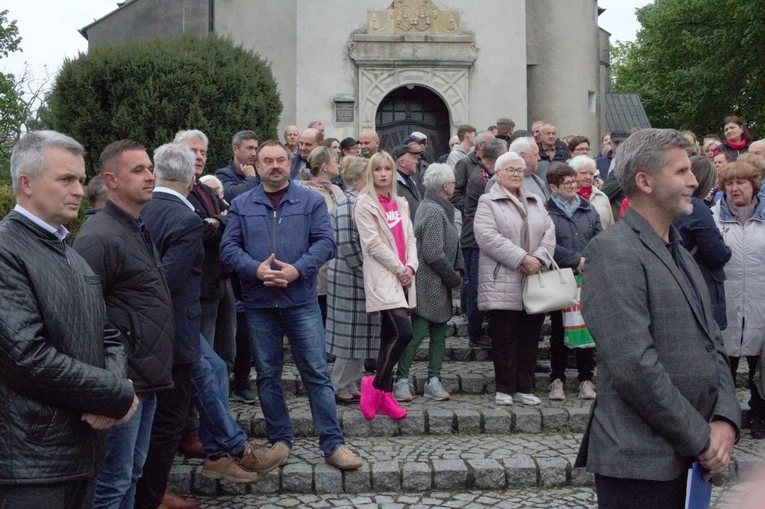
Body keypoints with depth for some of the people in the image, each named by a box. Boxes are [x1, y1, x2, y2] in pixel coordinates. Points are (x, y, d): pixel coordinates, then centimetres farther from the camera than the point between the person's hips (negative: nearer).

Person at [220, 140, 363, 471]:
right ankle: (280, 441, 20)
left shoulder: (311, 201, 4)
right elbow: (229, 247, 1)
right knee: (267, 374, 9)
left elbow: (325, 242, -4)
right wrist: (256, 270, -17)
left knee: (317, 372, -1)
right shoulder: (241, 205, 8)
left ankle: (333, 444, 5)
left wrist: (297, 270, -17)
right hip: (258, 302, 2)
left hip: (301, 300, -2)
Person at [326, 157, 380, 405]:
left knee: (359, 333, 14)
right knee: (352, 332, -2)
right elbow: (348, 245, -23)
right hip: (351, 277, -10)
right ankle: (341, 388, 8)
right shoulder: (348, 204, -17)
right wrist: (366, 272, -17)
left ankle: (352, 383, 23)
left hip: (360, 277, 10)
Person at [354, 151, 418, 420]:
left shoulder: (401, 204, 18)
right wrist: (399, 268, -9)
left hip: (402, 278, 7)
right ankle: (377, 385, -4)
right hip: (382, 277, -7)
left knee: (390, 336, 8)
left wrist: (410, 266, -4)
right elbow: (373, 243, -10)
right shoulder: (364, 204, -3)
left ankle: (384, 395, 13)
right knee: (404, 331, -19)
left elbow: (410, 238, 13)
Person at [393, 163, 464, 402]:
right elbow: (433, 253, -21)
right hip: (429, 284, -10)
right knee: (418, 331, -6)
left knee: (439, 331, 10)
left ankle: (433, 380, 15)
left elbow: (451, 245, 18)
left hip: (439, 286, 10)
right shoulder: (433, 211, -16)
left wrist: (458, 270, 5)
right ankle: (402, 380, 2)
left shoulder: (440, 208, 16)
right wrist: (454, 277, -10)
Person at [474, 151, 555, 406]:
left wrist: (538, 258, -10)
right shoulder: (488, 202, 1)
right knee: (504, 337, -1)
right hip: (503, 284, -5)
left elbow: (549, 233, 10)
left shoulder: (536, 202, 19)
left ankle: (524, 388, 15)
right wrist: (522, 258, -17)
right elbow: (487, 237, -13)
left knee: (530, 337, 7)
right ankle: (505, 389, 7)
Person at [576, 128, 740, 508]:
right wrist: (700, 437, -14)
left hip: (688, 459, 8)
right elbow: (634, 365, -21)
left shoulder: (678, 252, 15)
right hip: (642, 462, -8)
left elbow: (713, 345, 14)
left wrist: (725, 419, -2)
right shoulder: (613, 252, -14)